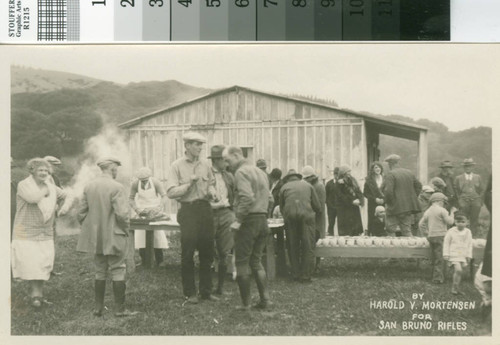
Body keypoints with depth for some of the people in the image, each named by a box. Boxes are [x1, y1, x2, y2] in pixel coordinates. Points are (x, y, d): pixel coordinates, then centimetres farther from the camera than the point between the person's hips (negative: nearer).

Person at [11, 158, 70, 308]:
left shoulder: (52, 187, 7)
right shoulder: (23, 185, -8)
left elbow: (67, 198, 18)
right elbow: (32, 198, -27)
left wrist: (66, 205, -4)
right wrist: (45, 190, -10)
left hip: (46, 234, 5)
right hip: (26, 233, -5)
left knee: (43, 265, 6)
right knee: (30, 264, -9)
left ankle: (38, 291, 22)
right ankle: (36, 293, 5)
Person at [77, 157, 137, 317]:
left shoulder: (88, 186, 3)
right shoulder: (116, 187, -16)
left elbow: (81, 213, 6)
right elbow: (122, 214, -21)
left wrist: (90, 229, 16)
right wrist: (125, 230, -5)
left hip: (95, 238, 6)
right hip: (114, 237, -6)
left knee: (100, 272, 15)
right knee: (118, 272, 3)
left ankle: (98, 307, 18)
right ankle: (119, 309, 6)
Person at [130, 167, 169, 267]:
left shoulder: (156, 182, -19)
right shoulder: (135, 184, -13)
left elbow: (164, 196, -22)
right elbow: (131, 199, -4)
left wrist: (158, 208, -37)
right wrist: (137, 210, -19)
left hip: (155, 210, -1)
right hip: (142, 210, 1)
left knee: (158, 233, -8)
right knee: (141, 234, -7)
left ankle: (159, 261, 2)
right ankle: (144, 260, 2)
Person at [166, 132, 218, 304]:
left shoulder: (205, 165, 9)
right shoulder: (177, 166, -4)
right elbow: (171, 192, -10)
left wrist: (211, 192, 2)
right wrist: (189, 183, -18)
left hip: (205, 209, 5)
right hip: (188, 211, -4)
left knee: (207, 252, 8)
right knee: (187, 254, 0)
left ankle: (206, 291, 19)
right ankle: (189, 293, 11)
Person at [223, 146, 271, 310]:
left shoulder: (241, 172, -12)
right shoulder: (260, 172, 16)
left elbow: (247, 198, -24)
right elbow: (269, 197, 17)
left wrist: (239, 220, -19)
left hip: (248, 221, -8)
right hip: (263, 220, 8)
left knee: (242, 263, 1)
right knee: (256, 261, 15)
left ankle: (245, 303, 5)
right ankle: (265, 299, 11)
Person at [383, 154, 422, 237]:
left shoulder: (390, 174, -11)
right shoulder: (409, 173, 12)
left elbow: (388, 191, -20)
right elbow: (419, 186, 16)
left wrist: (388, 203, -7)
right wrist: (412, 198, 16)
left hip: (396, 208, -7)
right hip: (409, 207, 7)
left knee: (391, 231, 3)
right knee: (407, 230, 10)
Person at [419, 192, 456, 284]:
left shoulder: (427, 211, 13)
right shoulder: (442, 210, -7)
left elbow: (421, 224, 13)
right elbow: (449, 222, -6)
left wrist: (426, 233, 17)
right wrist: (452, 213, 7)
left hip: (431, 236, 7)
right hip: (440, 235, -7)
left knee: (434, 258, 12)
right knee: (440, 258, -5)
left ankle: (435, 277, 16)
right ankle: (438, 278, -7)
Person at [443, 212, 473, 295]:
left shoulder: (468, 232, 6)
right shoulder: (451, 231, -4)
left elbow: (470, 245, 12)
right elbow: (446, 243, 0)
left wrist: (469, 256, 8)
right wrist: (446, 254, -4)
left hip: (463, 255, 4)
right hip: (454, 255, -4)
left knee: (459, 271, 6)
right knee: (458, 270, -19)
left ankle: (455, 288, 17)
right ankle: (455, 287, -6)